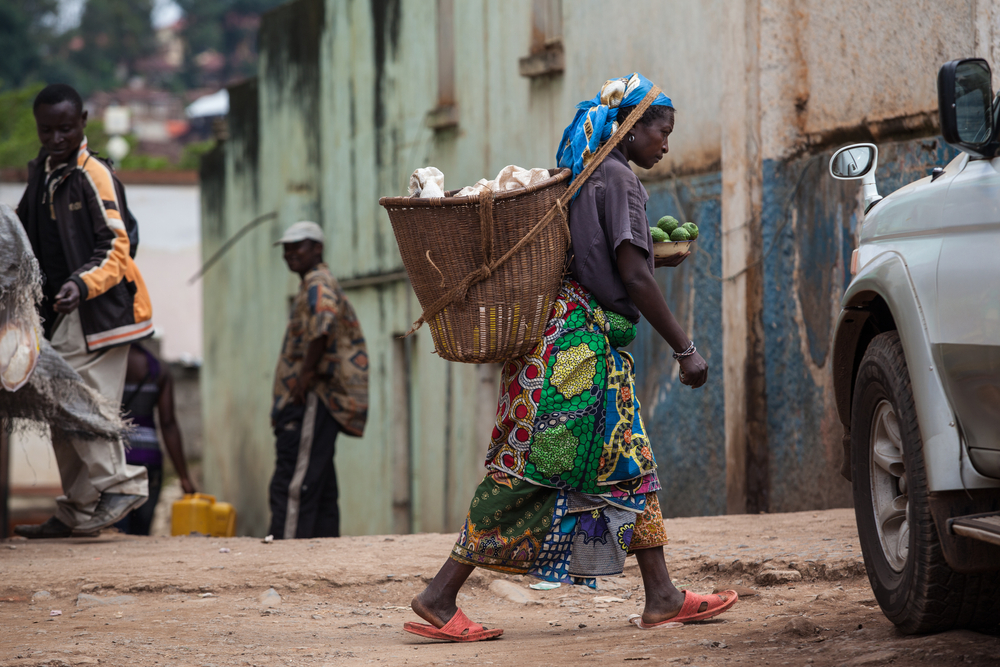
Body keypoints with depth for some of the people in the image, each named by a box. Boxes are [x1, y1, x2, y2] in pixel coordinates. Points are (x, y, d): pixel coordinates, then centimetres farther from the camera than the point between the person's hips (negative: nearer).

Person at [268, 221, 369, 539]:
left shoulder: (318, 284, -9)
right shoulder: (316, 285, 24)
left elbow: (323, 324, -29)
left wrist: (306, 374, -23)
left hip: (311, 402, -11)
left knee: (291, 487, -16)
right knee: (321, 489, 10)